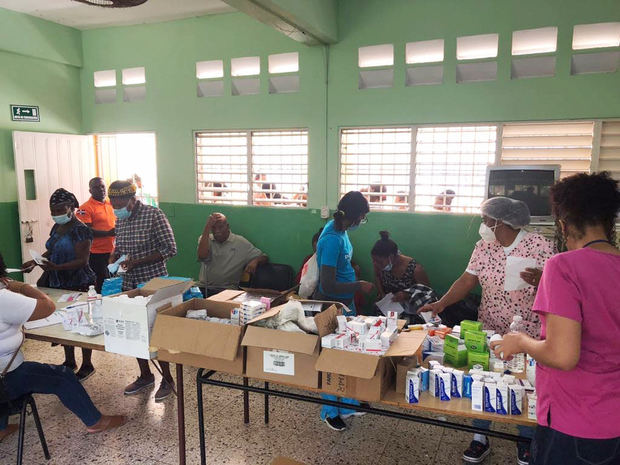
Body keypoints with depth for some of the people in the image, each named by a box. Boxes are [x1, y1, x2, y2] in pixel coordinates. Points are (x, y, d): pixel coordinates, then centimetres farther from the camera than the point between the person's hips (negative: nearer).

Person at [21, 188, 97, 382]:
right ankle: (69, 362, 33)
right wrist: (34, 262, 4)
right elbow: (51, 251, 20)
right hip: (58, 284, 8)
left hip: (78, 285, -8)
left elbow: (82, 261, -21)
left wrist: (56, 267, -32)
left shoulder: (80, 230, -17)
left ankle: (87, 366, 18)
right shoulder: (57, 227, 9)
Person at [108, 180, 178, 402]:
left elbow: (170, 249, -16)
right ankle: (145, 375, 31)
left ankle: (167, 379, 18)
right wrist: (114, 255, -3)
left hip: (153, 282, -6)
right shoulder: (121, 219, 6)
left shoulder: (153, 215, -14)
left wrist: (136, 261, -20)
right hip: (129, 284, 7)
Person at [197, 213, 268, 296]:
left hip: (228, 289, -2)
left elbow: (263, 257, 7)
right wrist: (207, 227, -12)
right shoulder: (204, 239, 9)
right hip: (204, 288, 2)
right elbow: (202, 256, -12)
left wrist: (255, 261, -18)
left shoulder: (241, 242, 4)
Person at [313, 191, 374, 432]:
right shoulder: (332, 239, -29)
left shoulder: (339, 229, 0)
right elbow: (328, 286, -29)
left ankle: (348, 403, 38)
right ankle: (331, 412, 27)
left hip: (346, 302, 9)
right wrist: (359, 286, -19)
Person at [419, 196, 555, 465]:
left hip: (528, 333, -3)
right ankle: (480, 438, 27)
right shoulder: (483, 247, 1)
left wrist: (537, 280, -35)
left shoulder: (538, 245, -12)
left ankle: (526, 442, 35)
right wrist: (441, 304, -16)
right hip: (490, 331, 3)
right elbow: (467, 281, -2)